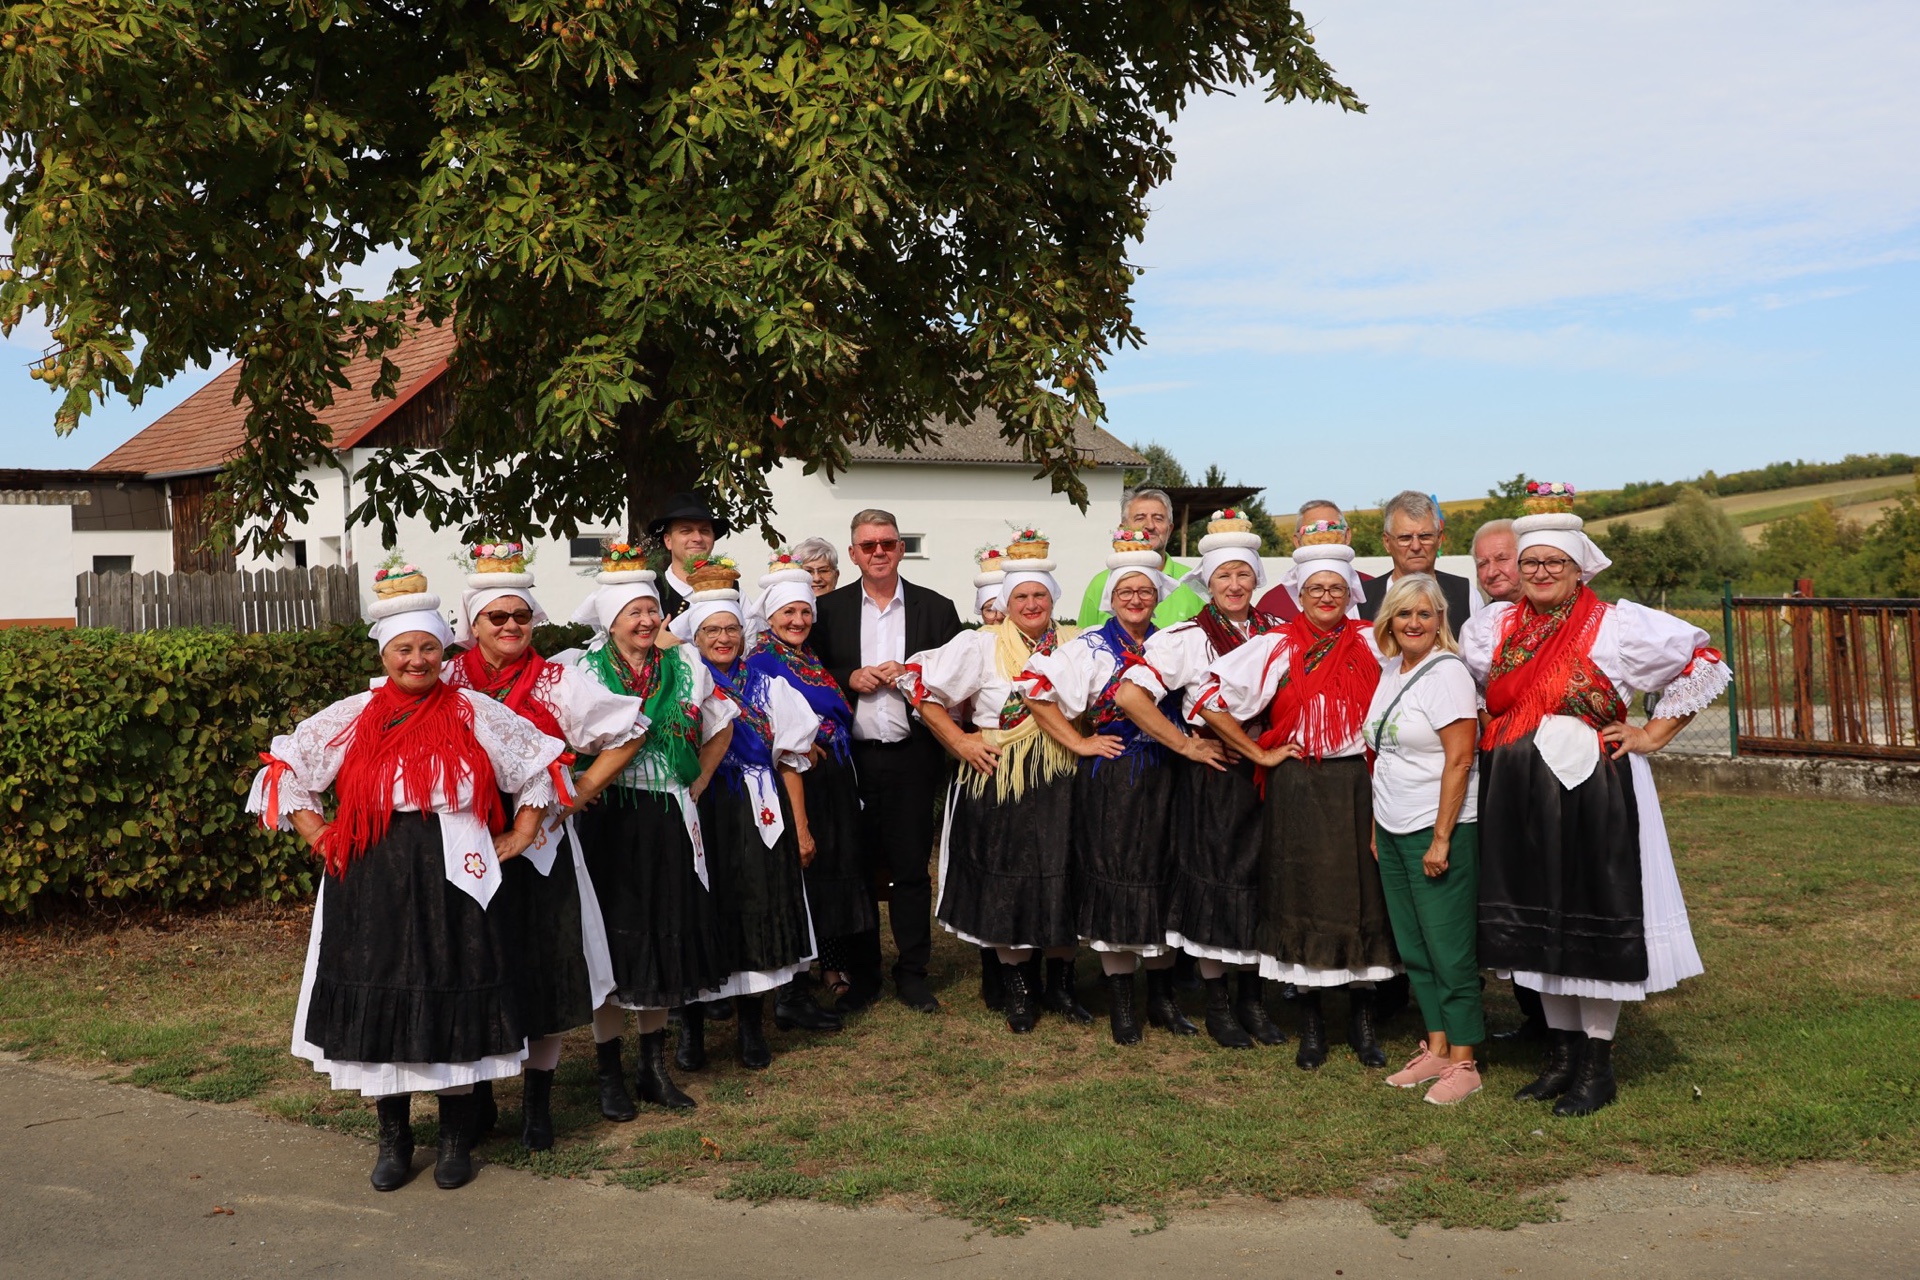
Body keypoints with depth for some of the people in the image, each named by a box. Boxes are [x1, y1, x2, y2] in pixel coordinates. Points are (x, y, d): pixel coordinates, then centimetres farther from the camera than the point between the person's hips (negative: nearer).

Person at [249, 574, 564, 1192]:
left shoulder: (475, 714, 2)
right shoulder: (349, 719, 4)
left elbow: (540, 763, 9)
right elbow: (285, 768, 12)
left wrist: (521, 835, 5)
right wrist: (317, 835, 4)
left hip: (452, 884, -1)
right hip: (372, 886, 1)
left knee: (456, 1006, 2)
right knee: (379, 1008, 5)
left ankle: (456, 1138, 18)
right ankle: (393, 1138, 21)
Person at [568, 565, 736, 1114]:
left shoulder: (686, 668, 5)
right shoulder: (582, 671, -4)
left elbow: (720, 730, 17)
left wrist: (696, 786, 8)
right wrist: (573, 792, -11)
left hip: (668, 822, 3)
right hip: (606, 818, -3)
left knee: (664, 940, 9)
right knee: (612, 942, 2)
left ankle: (655, 1068, 22)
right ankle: (609, 1074, 14)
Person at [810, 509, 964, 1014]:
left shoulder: (936, 608, 6)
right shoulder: (829, 609, 7)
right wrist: (849, 680, -10)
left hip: (911, 758, 0)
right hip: (851, 758, 1)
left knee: (912, 869, 4)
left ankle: (912, 973, 16)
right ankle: (862, 974, 17)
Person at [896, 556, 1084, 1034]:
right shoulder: (980, 645, -1)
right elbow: (921, 687, -2)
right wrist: (959, 742, -6)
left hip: (1062, 784, 3)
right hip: (998, 782, -3)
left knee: (1063, 881, 4)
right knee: (1006, 880, 2)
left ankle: (1060, 985, 19)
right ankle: (1016, 989, 16)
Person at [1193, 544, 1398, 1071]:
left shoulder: (1372, 643, 5)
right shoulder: (1274, 647, 0)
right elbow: (1210, 699, -3)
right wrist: (1259, 754, -3)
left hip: (1359, 785, 2)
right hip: (1297, 787, -1)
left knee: (1362, 896, 4)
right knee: (1302, 895, 2)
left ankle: (1362, 1019, 17)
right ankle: (1311, 1023, 15)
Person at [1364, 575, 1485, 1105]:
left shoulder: (1448, 673, -13)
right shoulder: (1391, 670, 11)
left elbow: (1458, 762, -17)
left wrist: (1441, 839, -18)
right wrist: (1377, 825, 14)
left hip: (1438, 831, -8)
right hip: (1392, 831, 8)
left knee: (1449, 950, -1)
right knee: (1413, 948, 12)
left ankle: (1463, 1063, 9)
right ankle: (1436, 1048, 22)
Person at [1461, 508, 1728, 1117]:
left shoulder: (1618, 625, -6)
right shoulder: (1495, 626, 7)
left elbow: (1704, 663, -3)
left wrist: (1652, 735, -5)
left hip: (1590, 792, -5)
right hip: (1519, 800, 5)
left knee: (1592, 923, 0)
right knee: (1536, 924, 11)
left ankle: (1596, 1066, 13)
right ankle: (1561, 1055, 24)